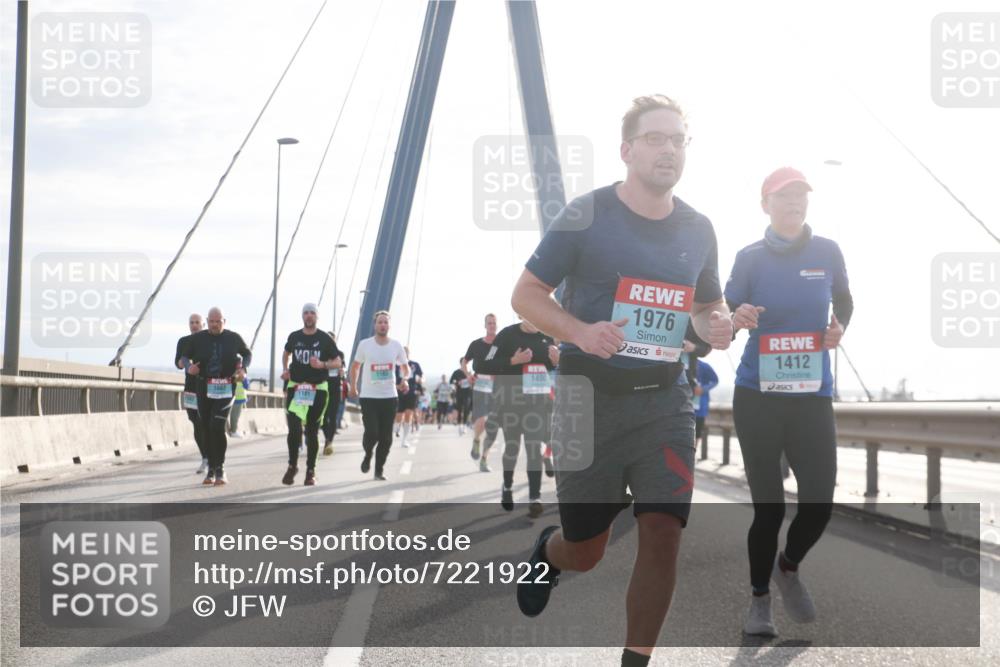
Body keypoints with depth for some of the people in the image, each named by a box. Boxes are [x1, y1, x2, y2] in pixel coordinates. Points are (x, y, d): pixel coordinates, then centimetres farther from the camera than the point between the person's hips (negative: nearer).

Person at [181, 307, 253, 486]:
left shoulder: (233, 338, 1)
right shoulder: (197, 338, 2)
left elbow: (247, 354, 17)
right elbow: (184, 356, 12)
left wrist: (243, 368, -2)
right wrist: (189, 367, -10)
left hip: (225, 388, -2)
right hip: (204, 388, 2)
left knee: (217, 426, -16)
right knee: (206, 429, 6)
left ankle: (220, 469, -6)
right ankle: (211, 469, 20)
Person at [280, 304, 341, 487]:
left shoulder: (325, 338, -1)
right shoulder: (294, 337, 5)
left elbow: (337, 362, 3)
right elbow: (286, 353, 25)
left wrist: (322, 365, -15)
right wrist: (285, 369, 9)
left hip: (318, 389, -1)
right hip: (296, 387, 1)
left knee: (312, 432, 5)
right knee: (294, 429, -10)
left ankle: (310, 471, 16)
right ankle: (292, 466, 9)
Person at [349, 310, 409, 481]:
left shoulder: (396, 346, 1)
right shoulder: (365, 345, -3)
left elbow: (405, 367, 12)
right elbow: (355, 366, 11)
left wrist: (404, 379, -8)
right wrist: (353, 387, 9)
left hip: (389, 397, 2)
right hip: (368, 396, -2)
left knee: (386, 438, 2)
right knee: (371, 433, -12)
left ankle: (379, 470, 16)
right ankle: (368, 455, 20)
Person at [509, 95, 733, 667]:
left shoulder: (698, 229, 7)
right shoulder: (586, 215, -7)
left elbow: (708, 303, 22)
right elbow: (526, 295, -3)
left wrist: (717, 324, -3)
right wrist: (579, 331, -22)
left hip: (665, 400, 3)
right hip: (590, 398, -3)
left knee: (663, 534, -9)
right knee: (586, 550, 7)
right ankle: (547, 552, 45)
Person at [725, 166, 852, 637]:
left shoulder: (827, 252, 2)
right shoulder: (750, 258, -4)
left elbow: (844, 301, 19)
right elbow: (724, 322, -4)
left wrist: (839, 328, -1)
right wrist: (735, 320, -26)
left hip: (812, 396, 2)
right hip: (757, 396, -2)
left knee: (819, 502, 1)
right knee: (768, 505, 2)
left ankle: (788, 568, 33)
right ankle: (759, 599, 22)